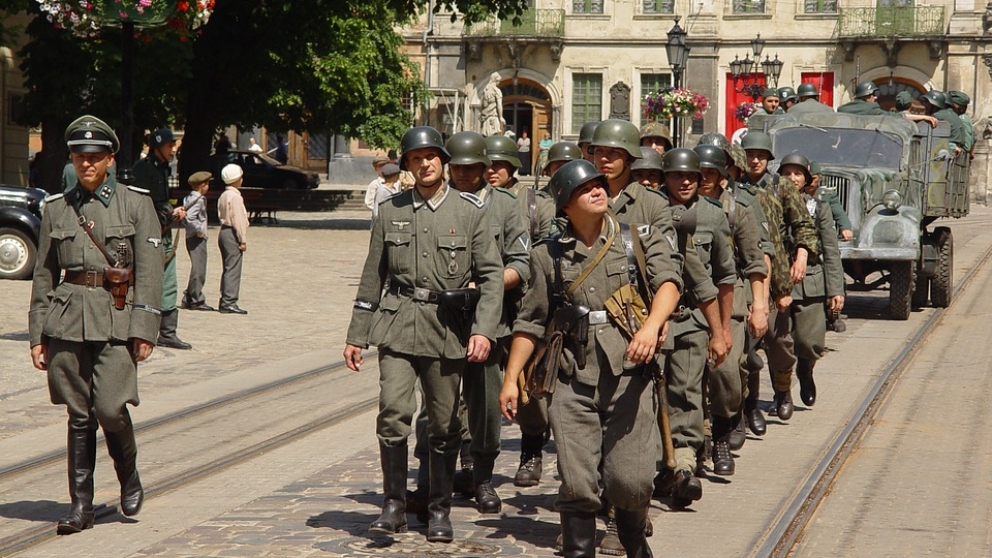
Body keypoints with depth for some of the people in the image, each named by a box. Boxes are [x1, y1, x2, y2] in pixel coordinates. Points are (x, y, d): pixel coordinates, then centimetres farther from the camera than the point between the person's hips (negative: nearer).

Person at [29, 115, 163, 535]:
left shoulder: (136, 203, 2)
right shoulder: (57, 208, 10)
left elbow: (149, 271, -1)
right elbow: (43, 275, 12)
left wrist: (144, 329, -8)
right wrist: (37, 335, 7)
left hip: (117, 317, -3)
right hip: (67, 318, 3)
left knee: (110, 408, -12)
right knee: (78, 414, 3)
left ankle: (129, 476, 16)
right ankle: (80, 505, 9)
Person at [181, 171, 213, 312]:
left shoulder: (189, 198, 14)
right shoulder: (198, 200, -15)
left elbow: (184, 217, 17)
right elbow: (190, 217, -27)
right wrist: (199, 230, -17)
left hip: (191, 237, 10)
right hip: (197, 238, -10)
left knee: (197, 270, 15)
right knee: (198, 270, -6)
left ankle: (188, 299, 19)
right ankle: (196, 301, -3)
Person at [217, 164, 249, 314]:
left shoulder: (223, 196, 16)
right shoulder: (235, 196, -14)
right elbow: (238, 219, -18)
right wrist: (243, 240, -16)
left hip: (224, 232, 10)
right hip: (233, 234, -10)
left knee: (228, 268, 14)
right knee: (233, 269, -9)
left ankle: (225, 301, 16)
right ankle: (229, 302, -12)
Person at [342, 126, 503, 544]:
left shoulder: (471, 211, 3)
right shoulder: (391, 211, 9)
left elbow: (491, 274, 0)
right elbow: (373, 277, 14)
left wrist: (483, 329, -12)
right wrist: (357, 335, 12)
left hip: (448, 326, -1)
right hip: (398, 324, 1)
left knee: (444, 424, 4)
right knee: (393, 411, -13)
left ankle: (440, 510, 17)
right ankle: (394, 505, -2)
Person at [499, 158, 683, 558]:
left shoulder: (642, 239, 8)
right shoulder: (548, 255, 12)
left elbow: (668, 281, -9)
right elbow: (530, 322, 15)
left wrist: (651, 326, -27)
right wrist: (510, 378, 10)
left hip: (629, 377, -1)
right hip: (573, 381, 1)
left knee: (630, 480, -5)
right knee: (577, 483, -4)